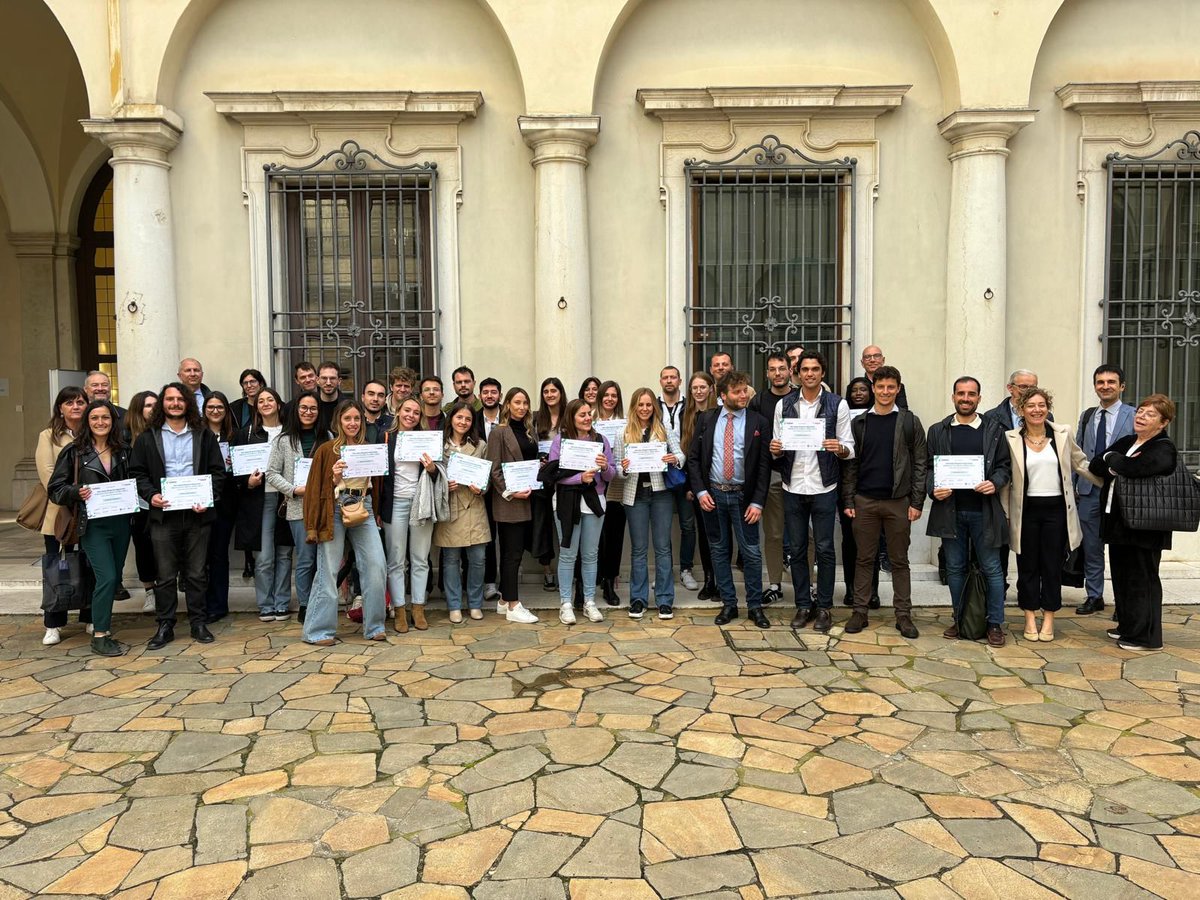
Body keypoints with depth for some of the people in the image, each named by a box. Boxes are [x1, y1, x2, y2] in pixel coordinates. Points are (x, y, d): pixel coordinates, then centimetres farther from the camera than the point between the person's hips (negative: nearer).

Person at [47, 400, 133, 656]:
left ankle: (103, 625, 25)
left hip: (120, 522, 5)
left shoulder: (122, 451, 10)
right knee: (107, 577, -12)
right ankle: (99, 637, -2)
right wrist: (77, 492, -19)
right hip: (93, 524, -5)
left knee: (115, 578, 9)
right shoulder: (74, 451, -2)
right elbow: (55, 488, -1)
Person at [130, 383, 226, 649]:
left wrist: (209, 498, -9)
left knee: (196, 573, 7)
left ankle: (198, 623, 17)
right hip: (163, 514, 0)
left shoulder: (204, 436, 7)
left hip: (197, 513, 0)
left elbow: (218, 470, 6)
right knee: (165, 574, 5)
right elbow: (137, 472, 7)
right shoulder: (148, 438, 7)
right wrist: (150, 495, -11)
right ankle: (165, 626, 14)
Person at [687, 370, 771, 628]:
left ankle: (755, 606, 15)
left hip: (743, 495, -2)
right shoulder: (706, 419, 2)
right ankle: (728, 604, 21)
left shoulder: (759, 423, -2)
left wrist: (757, 502, -9)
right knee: (719, 551, 9)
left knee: (751, 552, 1)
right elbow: (693, 457, 4)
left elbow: (764, 465, -3)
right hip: (713, 494, 2)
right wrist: (700, 491, -6)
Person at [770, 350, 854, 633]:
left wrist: (839, 448, -22)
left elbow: (850, 448, 0)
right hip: (792, 487, 2)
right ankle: (803, 605, 20)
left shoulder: (837, 405, 0)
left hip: (824, 487, -2)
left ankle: (824, 607, 15)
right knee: (796, 549, 8)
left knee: (824, 549, 4)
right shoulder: (783, 405, 6)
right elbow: (777, 448, 9)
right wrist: (775, 450, -14)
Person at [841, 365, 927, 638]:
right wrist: (848, 500, 0)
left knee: (899, 561, 7)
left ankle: (903, 615, 14)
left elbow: (919, 464, 0)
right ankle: (860, 612, 14)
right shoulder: (859, 423, 6)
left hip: (898, 501, -1)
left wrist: (916, 502, -6)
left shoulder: (910, 423, 2)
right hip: (865, 501, 1)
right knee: (864, 559, 7)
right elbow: (851, 464, 6)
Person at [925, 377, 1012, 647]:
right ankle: (959, 620, 21)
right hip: (950, 510, 1)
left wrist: (995, 484, -14)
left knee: (991, 568, 3)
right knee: (955, 568, 10)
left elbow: (1005, 466, 5)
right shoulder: (937, 431, 8)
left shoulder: (994, 430, 6)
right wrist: (933, 488, -10)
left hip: (984, 510, -1)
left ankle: (995, 623, 13)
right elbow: (928, 466, 8)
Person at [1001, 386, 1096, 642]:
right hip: (1026, 510, -1)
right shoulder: (1011, 438, -2)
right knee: (1028, 566, 7)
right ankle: (1030, 618, 18)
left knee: (1053, 566, 6)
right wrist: (1005, 512, -1)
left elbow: (1081, 464, 13)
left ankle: (1048, 619, 19)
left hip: (1056, 508, 1)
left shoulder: (1063, 434, 3)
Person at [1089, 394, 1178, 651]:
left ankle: (1145, 635, 11)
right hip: (1117, 521, 8)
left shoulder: (1163, 449, -11)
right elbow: (1095, 466, 7)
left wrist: (1112, 459, -12)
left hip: (1143, 527, -7)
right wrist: (1118, 465, -12)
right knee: (1121, 576, 15)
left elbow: (1135, 468, -31)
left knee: (1141, 579, 1)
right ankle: (1127, 626, 28)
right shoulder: (1125, 442, 14)